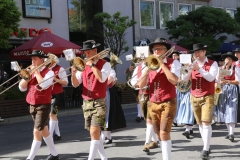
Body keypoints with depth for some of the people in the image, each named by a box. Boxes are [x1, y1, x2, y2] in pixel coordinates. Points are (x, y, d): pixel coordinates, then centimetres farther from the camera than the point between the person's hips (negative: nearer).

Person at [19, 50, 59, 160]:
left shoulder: (49, 72, -9)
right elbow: (22, 88, 5)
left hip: (43, 106, -7)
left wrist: (36, 72, -16)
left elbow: (44, 85, -28)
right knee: (44, 131, 15)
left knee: (37, 132, -11)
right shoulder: (31, 72, 10)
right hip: (32, 106, 7)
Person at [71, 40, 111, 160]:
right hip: (86, 103, 6)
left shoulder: (105, 64, -4)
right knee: (94, 133, 11)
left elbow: (102, 78, -24)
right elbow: (75, 84, 5)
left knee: (94, 132, -14)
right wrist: (74, 73, -14)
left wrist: (92, 64, -16)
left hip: (99, 103, -6)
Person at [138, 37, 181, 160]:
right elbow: (141, 85, 1)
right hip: (153, 104, 5)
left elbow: (174, 80, -22)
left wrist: (162, 64, -15)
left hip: (168, 103, -5)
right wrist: (148, 68, -10)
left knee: (164, 133, -15)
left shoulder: (173, 63, -3)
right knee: (159, 134, 12)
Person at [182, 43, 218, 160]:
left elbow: (211, 78, -18)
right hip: (194, 98, 5)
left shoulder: (213, 64, -2)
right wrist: (189, 70, -19)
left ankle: (205, 150, -12)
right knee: (200, 123, 9)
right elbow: (184, 79, -1)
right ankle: (206, 146, 19)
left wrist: (199, 68, -25)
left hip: (207, 97, -5)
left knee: (206, 123, -13)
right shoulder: (192, 64, 9)